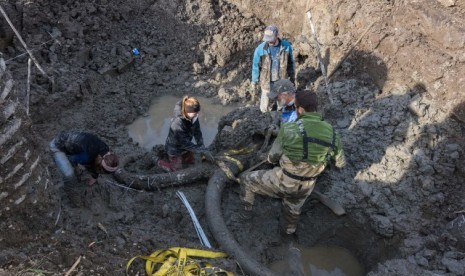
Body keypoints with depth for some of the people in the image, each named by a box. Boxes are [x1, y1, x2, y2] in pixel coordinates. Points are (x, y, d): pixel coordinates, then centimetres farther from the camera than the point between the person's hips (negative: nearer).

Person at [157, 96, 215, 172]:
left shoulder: (194, 117, -21)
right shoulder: (177, 124, -41)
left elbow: (197, 132, -12)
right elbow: (186, 143, -32)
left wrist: (202, 148, -22)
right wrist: (202, 151, -28)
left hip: (185, 146, 7)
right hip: (175, 149, -7)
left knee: (190, 162, 25)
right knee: (177, 170, 14)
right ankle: (160, 162, 34)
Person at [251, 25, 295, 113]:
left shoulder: (286, 46, -14)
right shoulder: (260, 49, -21)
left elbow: (290, 62, 1)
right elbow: (256, 66, -8)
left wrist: (292, 77, 9)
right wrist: (254, 82, 0)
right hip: (267, 82, -1)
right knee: (264, 109, 10)